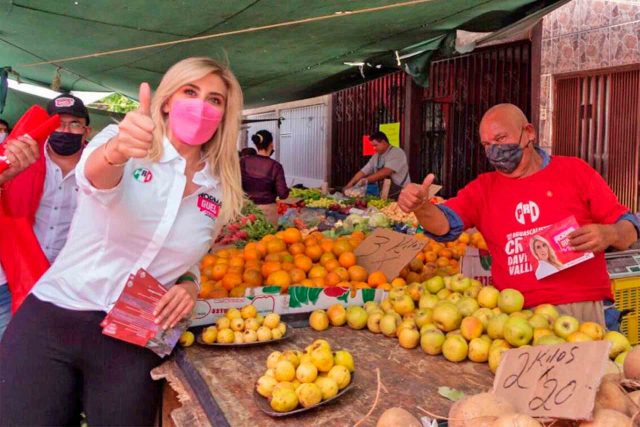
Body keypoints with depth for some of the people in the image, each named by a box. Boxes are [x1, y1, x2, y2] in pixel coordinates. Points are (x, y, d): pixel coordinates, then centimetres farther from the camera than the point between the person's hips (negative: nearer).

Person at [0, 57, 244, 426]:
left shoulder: (219, 192, 6)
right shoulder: (119, 141, -3)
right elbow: (94, 176, -27)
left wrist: (189, 286, -4)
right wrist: (117, 150, -49)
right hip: (52, 320, -2)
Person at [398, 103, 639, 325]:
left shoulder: (575, 171, 7)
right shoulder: (482, 188, 11)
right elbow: (444, 224, -4)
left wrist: (608, 235, -15)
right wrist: (421, 206, -26)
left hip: (580, 308, -1)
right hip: (514, 314, 2)